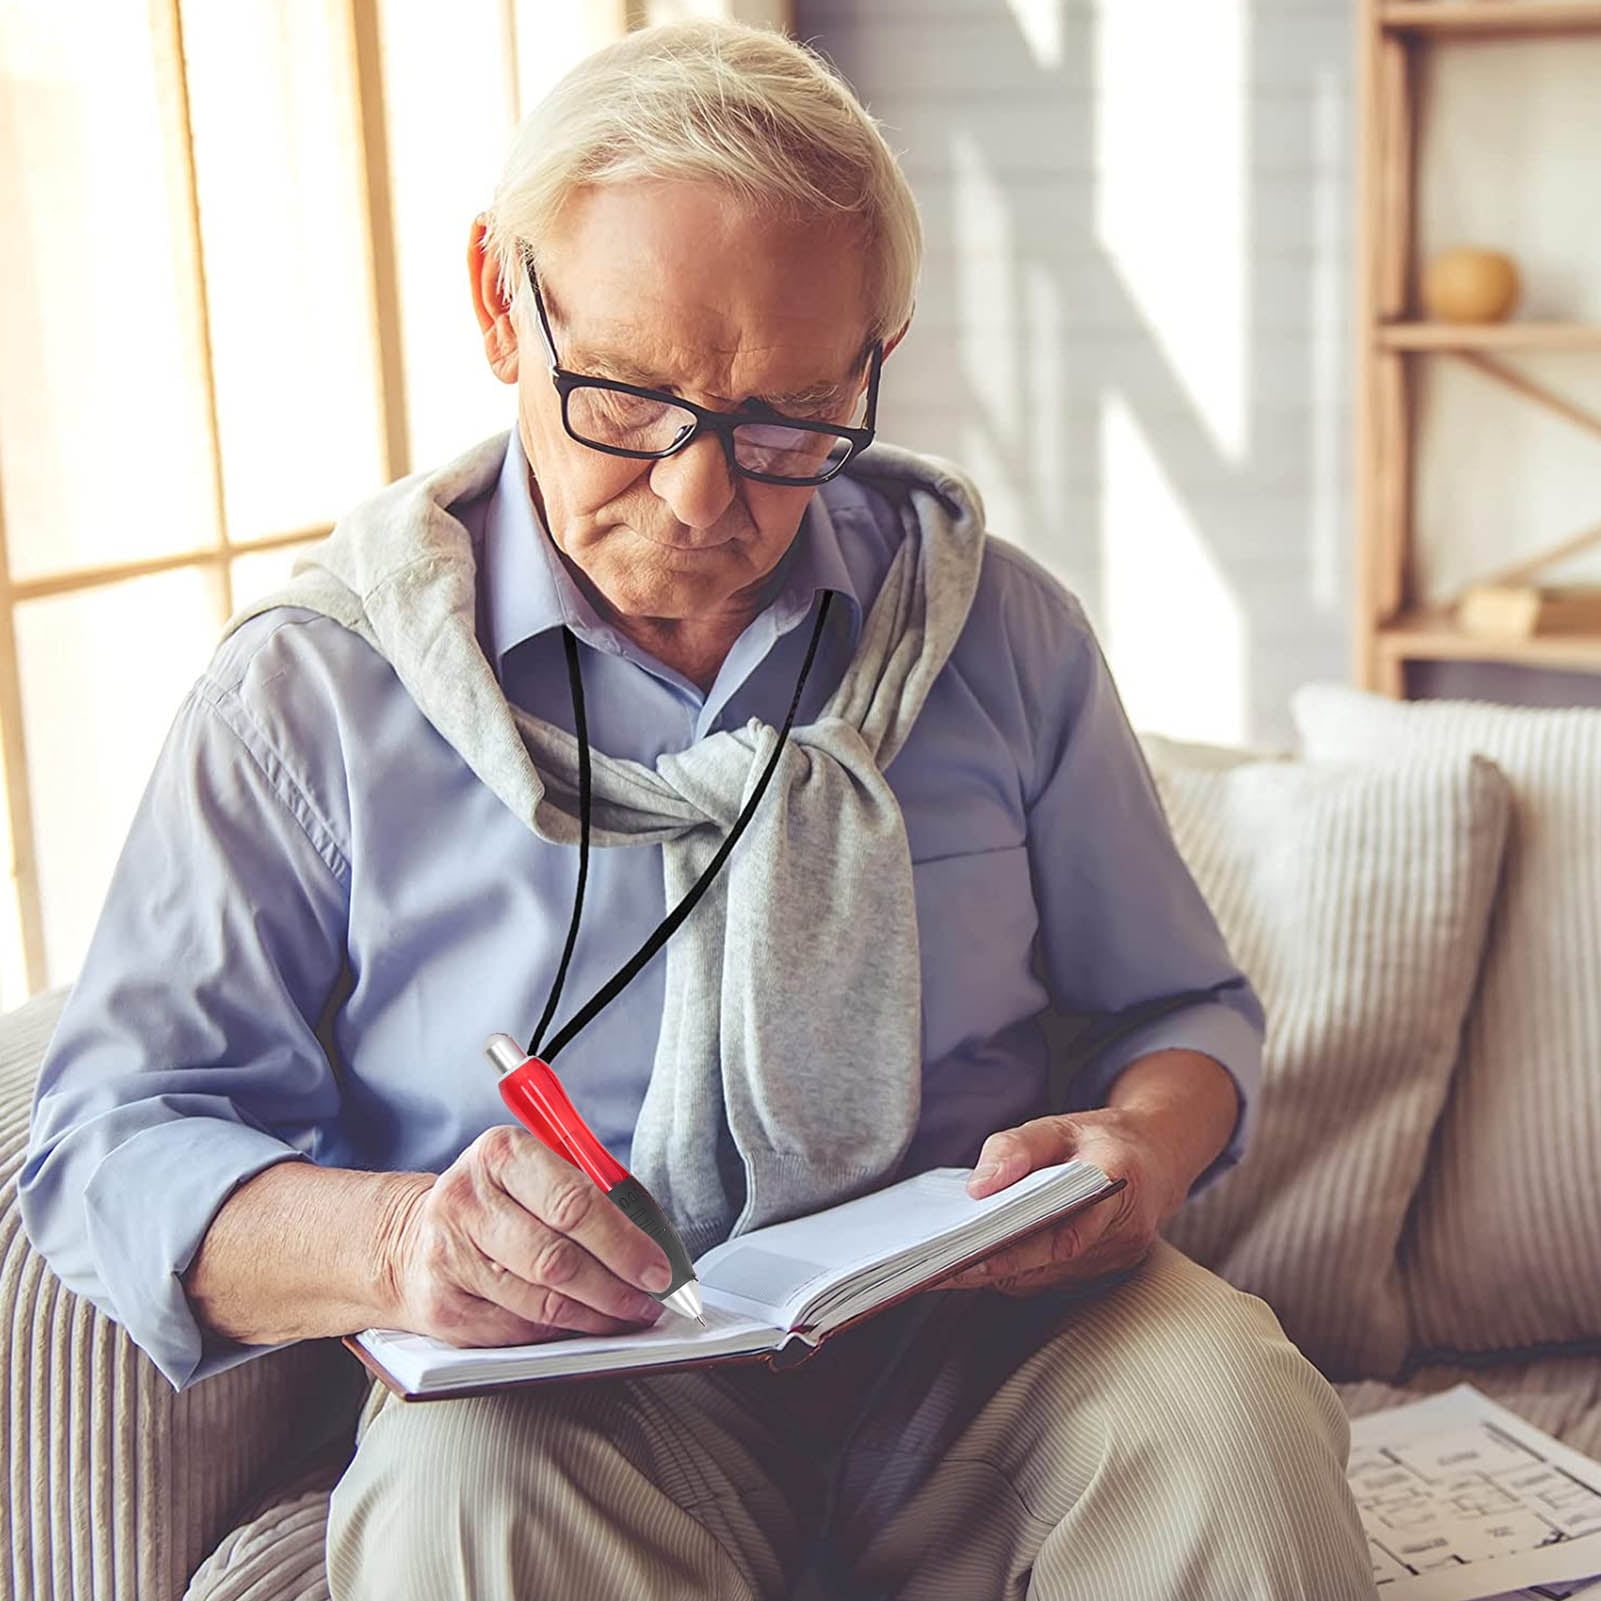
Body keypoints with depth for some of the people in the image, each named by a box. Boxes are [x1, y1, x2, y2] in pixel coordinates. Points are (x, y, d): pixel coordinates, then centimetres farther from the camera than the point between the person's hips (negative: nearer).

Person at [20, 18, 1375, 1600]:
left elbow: (1184, 1006, 18)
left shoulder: (998, 629, 9)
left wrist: (1145, 1142, -7)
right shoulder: (310, 690, 1)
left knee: (1220, 1407, -29)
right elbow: (108, 1140, 0)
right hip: (562, 1376, 0)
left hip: (970, 1323, 1)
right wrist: (392, 1244, -22)